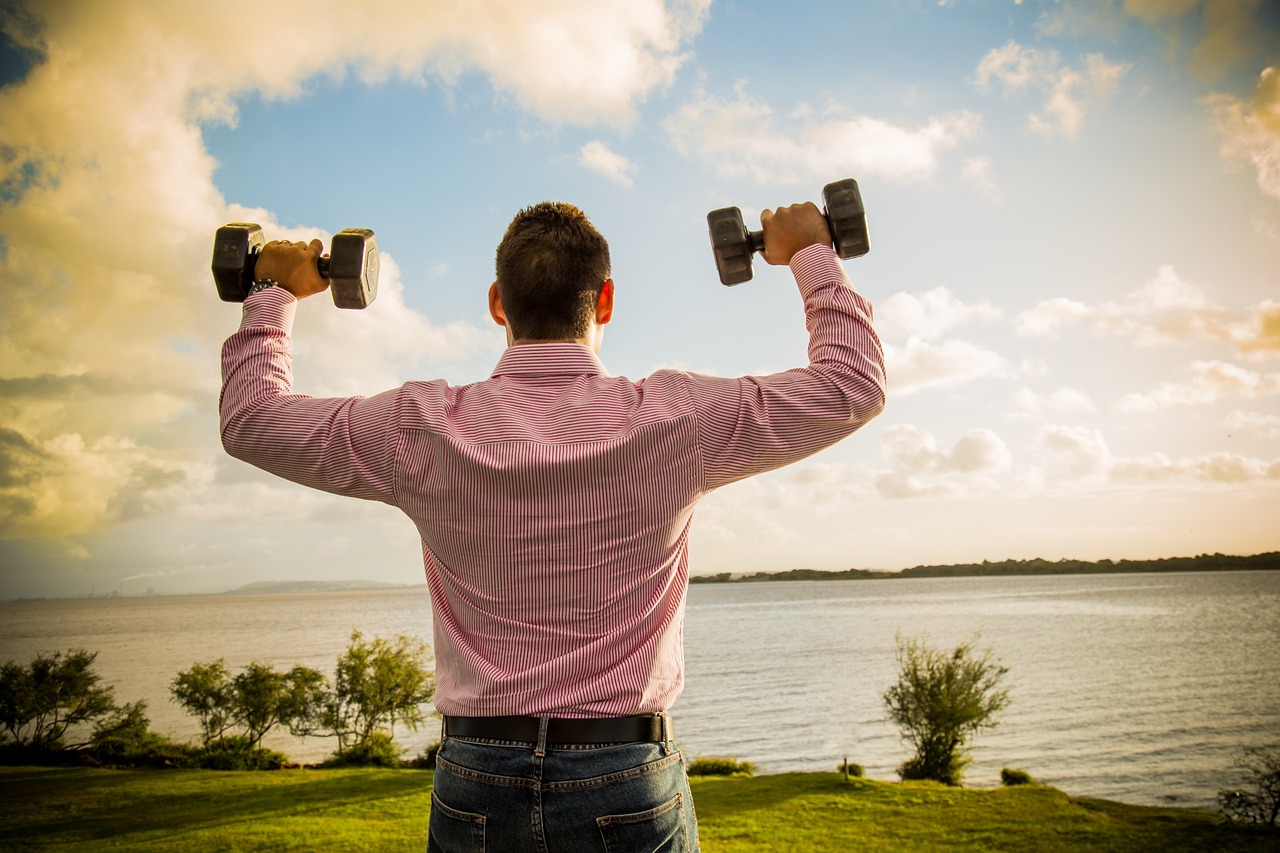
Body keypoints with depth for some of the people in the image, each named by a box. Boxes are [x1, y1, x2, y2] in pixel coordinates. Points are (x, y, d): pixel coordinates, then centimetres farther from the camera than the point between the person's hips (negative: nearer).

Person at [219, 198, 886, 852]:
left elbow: (250, 416, 7)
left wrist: (276, 291, 20)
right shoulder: (672, 421, -10)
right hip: (630, 786, -1)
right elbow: (854, 383, 1)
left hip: (475, 787, 2)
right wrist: (809, 253, 14)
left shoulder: (425, 430, -8)